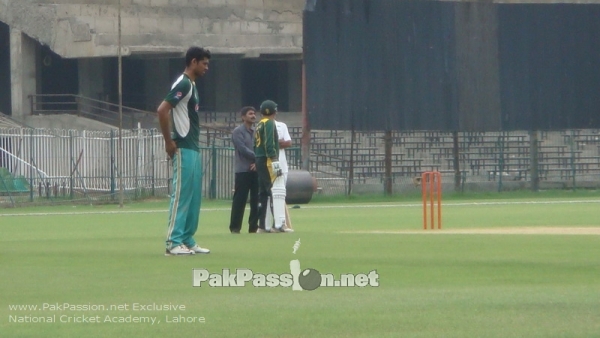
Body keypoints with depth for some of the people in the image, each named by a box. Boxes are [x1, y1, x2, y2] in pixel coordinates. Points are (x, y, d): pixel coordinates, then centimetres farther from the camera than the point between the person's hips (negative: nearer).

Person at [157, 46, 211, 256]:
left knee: (194, 197, 10)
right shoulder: (183, 84, -13)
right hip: (183, 150, -10)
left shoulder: (192, 85, 17)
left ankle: (188, 240, 14)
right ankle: (173, 243, -8)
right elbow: (162, 110, -21)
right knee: (181, 195, -9)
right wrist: (169, 142, -17)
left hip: (193, 149, 10)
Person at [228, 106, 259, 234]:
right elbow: (243, 149, -12)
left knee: (256, 199, 4)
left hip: (256, 170, 6)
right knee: (239, 200, -6)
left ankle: (254, 226, 10)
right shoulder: (238, 131, -2)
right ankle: (235, 227, -3)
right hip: (243, 171, -6)